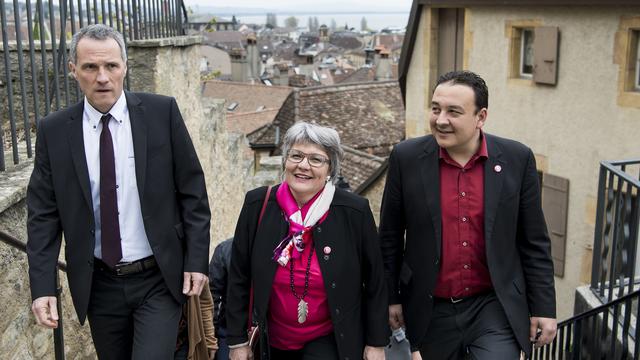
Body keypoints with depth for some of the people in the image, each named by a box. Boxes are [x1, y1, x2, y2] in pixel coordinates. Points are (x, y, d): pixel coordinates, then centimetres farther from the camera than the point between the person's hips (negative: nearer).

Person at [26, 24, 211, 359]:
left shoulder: (161, 112, -6)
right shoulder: (54, 130, -2)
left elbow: (192, 189, -3)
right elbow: (43, 213, 1)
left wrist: (196, 260, -5)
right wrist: (42, 286, -6)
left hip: (159, 279, -2)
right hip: (98, 284, 2)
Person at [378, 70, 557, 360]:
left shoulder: (517, 159, -6)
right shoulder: (407, 157, -7)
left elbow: (534, 242, 1)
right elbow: (390, 237, 2)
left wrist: (543, 308, 1)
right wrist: (390, 297, 4)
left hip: (495, 306, -1)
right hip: (432, 312, 1)